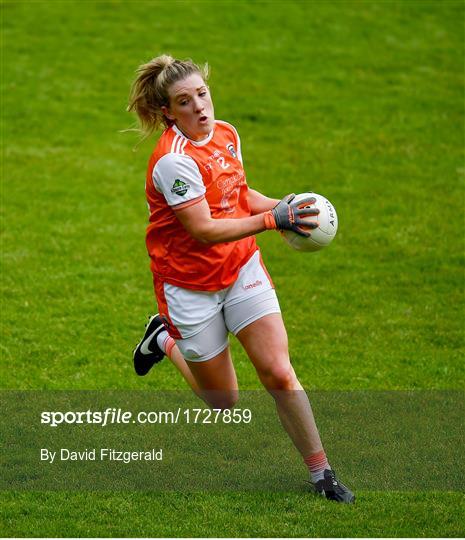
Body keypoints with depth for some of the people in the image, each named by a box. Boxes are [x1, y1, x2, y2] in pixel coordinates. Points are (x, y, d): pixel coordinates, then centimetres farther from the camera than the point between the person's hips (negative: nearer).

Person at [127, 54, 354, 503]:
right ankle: (166, 340, 36)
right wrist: (272, 220, -33)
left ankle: (321, 473, 4)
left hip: (242, 268, 5)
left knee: (278, 372, -7)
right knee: (223, 402, 8)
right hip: (191, 285, -5)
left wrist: (284, 205, -3)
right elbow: (205, 230, -27)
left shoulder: (226, 134, -1)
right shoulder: (174, 160, -25)